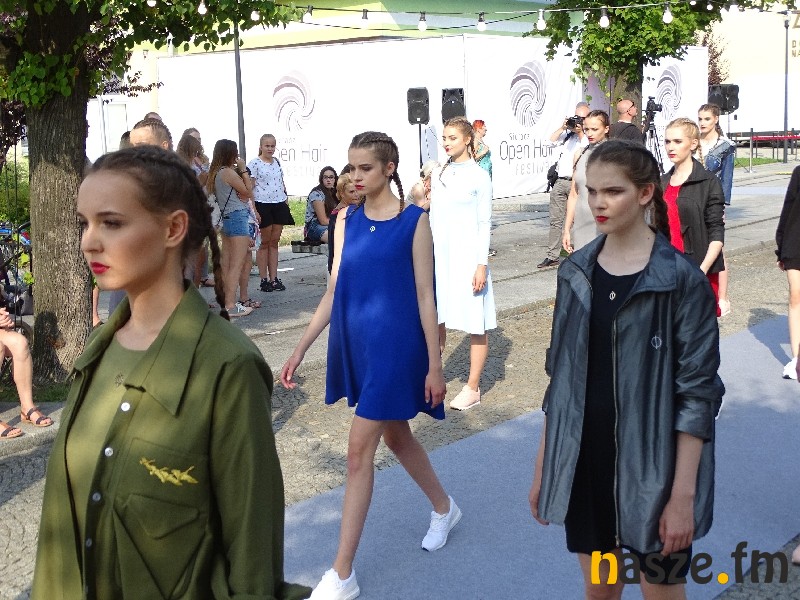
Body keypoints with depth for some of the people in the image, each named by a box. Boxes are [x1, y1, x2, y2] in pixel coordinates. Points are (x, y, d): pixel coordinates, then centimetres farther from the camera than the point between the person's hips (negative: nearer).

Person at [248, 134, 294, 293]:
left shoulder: (277, 162, 13)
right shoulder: (255, 163, -5)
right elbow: (249, 188, -8)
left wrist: (287, 202, 12)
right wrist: (253, 210, -15)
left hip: (279, 204, 5)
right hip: (263, 205, -5)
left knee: (274, 242, 7)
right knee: (264, 243, 1)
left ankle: (274, 278, 10)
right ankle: (264, 280, 6)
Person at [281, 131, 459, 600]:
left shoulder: (414, 221, -9)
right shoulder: (348, 220, 6)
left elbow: (425, 295, -9)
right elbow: (335, 290, 7)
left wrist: (434, 365, -9)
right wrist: (302, 349, 3)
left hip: (395, 344, -6)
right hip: (356, 342, 6)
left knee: (360, 450, -6)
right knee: (396, 436, 20)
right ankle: (444, 508, 46)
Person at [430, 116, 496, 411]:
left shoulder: (478, 176, -6)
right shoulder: (438, 175, 10)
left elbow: (484, 224, -7)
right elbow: (434, 219, 14)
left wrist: (482, 265, -12)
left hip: (467, 255, -5)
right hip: (439, 254, 6)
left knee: (475, 324, 2)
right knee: (435, 319, 9)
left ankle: (473, 388, 10)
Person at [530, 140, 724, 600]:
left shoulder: (682, 280, -12)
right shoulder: (576, 273, 2)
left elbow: (697, 394, -12)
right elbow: (561, 375, 8)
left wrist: (683, 494, -15)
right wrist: (543, 465, 9)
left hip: (652, 469, -4)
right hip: (583, 463, 4)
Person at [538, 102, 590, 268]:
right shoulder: (568, 132, 17)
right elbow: (551, 141, 8)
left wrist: (580, 132, -12)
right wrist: (563, 127, -2)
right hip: (560, 181, 5)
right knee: (555, 220, 5)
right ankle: (553, 256, 9)